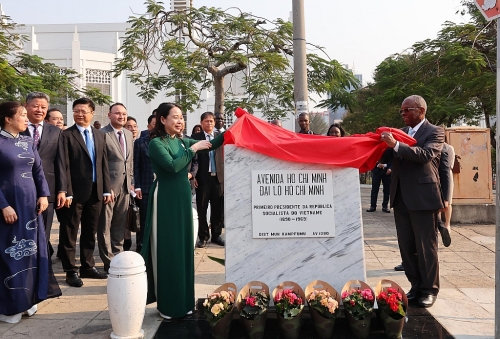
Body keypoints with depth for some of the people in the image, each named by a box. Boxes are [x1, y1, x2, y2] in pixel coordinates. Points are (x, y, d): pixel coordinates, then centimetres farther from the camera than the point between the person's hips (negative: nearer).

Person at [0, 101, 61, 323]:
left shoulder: (28, 142, 8)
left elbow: (39, 170, 9)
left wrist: (43, 195, -3)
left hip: (30, 203, 6)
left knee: (30, 248, 11)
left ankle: (27, 298, 25)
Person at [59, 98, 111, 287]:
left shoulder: (100, 135, 11)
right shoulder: (66, 135, -5)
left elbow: (104, 164, 11)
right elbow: (64, 166, -10)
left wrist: (106, 189, 5)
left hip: (95, 191, 5)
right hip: (76, 192, -5)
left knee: (90, 232, 14)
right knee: (70, 233, 5)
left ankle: (88, 267, 26)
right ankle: (71, 271, 15)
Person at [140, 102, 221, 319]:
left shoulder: (181, 141, 10)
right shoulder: (156, 143, -9)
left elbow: (212, 145, 8)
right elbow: (172, 166, -24)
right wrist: (193, 149, -16)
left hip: (182, 198, 7)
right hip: (166, 200, -7)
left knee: (182, 247, 12)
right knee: (167, 250, 1)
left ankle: (181, 300, 25)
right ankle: (167, 303, 14)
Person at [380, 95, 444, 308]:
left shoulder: (434, 132, -3)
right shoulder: (400, 133, 16)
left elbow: (426, 155, -21)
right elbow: (386, 158, 14)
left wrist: (396, 145, -27)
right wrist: (382, 145, -5)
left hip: (422, 196, -6)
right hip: (401, 197, 6)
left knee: (425, 245, 2)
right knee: (406, 245, 10)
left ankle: (429, 289, 14)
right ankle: (416, 286, 22)